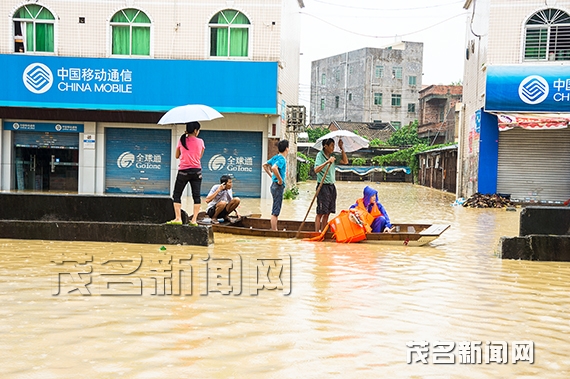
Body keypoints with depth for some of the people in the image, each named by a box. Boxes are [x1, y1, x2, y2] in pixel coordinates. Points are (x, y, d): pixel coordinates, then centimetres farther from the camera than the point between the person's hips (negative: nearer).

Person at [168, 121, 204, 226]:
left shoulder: (182, 140, -2)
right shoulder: (200, 141, -1)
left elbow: (177, 156, 9)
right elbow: (200, 156, 10)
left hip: (183, 171, -1)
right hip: (196, 171, 1)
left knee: (176, 195, 7)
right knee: (196, 196, 4)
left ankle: (178, 218, -4)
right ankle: (194, 220, -1)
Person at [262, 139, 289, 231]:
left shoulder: (275, 157, 10)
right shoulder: (282, 159, -16)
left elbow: (264, 165, 20)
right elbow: (274, 168, -34)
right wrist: (280, 180, -23)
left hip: (274, 185, 9)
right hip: (278, 186, -9)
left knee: (275, 210, 15)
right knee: (275, 211, -5)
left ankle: (274, 230, 22)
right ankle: (274, 231, -1)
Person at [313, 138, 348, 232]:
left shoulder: (333, 156, 11)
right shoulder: (320, 155, -8)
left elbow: (345, 161, 14)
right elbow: (316, 170, -21)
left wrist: (342, 148, 7)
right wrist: (327, 162, -28)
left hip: (332, 186, 7)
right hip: (323, 186, -7)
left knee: (327, 213, 8)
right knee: (320, 212, -6)